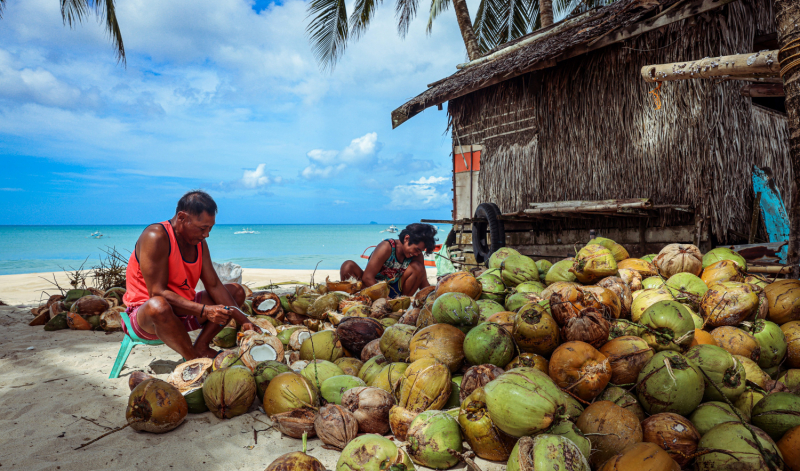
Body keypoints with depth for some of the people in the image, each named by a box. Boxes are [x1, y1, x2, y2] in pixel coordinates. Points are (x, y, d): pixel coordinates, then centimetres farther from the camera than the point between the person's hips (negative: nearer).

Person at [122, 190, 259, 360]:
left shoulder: (199, 243, 2)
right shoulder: (156, 237, -21)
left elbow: (214, 285, 1)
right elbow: (158, 292, -27)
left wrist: (243, 320, -9)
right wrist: (203, 310, -33)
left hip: (183, 311, 8)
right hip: (144, 316, -8)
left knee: (236, 291, 8)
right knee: (158, 306, -42)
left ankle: (200, 346, -6)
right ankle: (195, 360, -18)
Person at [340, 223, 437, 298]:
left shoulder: (417, 255, -5)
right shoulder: (387, 247, -21)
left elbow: (424, 283, -1)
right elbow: (367, 277, -26)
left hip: (393, 293, 4)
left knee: (418, 268, -17)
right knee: (349, 266, -29)